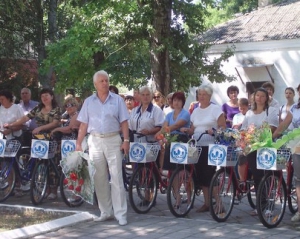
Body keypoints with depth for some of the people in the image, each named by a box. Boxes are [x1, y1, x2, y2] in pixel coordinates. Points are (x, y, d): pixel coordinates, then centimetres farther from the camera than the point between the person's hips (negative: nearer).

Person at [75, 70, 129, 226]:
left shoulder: (117, 100, 4)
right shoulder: (89, 102, 8)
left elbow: (124, 122, 3)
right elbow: (83, 125, 7)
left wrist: (126, 140, -8)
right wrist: (78, 144, 1)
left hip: (113, 140, -2)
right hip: (95, 141, 2)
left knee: (116, 178, -6)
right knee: (99, 178, 5)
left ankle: (121, 214, -4)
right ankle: (105, 212, 14)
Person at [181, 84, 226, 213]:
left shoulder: (215, 109, -2)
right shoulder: (196, 111, 16)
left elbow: (223, 128, -6)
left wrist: (214, 131, -24)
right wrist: (186, 130, -2)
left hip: (211, 147, -6)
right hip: (198, 146, 6)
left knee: (210, 175, -9)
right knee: (200, 175, 6)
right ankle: (206, 203, 14)